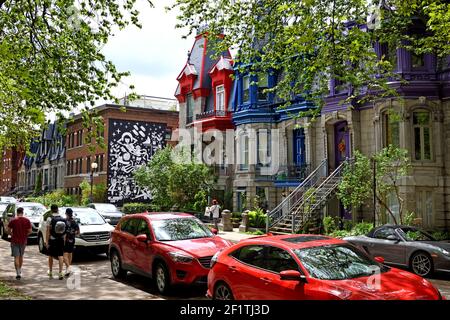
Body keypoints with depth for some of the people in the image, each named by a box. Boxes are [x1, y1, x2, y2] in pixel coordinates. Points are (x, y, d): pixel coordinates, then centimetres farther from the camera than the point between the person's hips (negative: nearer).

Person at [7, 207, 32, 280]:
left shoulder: (13, 221, -9)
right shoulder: (27, 220, -4)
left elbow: (8, 230, -3)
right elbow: (30, 231, -2)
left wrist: (13, 235, 14)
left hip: (15, 241, -2)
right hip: (23, 241, 2)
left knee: (16, 257, -1)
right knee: (21, 256, 19)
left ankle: (18, 273, -9)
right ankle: (20, 270, 32)